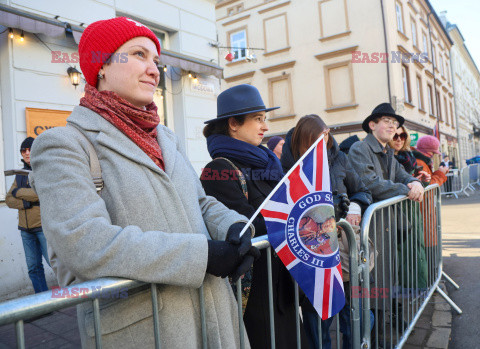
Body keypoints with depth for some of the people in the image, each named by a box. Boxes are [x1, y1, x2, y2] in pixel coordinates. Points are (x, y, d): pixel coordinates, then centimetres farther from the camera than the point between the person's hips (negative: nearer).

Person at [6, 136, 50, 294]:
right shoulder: (20, 174, 15)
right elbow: (9, 200, 8)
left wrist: (18, 192, -5)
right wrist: (25, 203, -11)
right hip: (26, 229, 7)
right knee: (33, 268, 10)